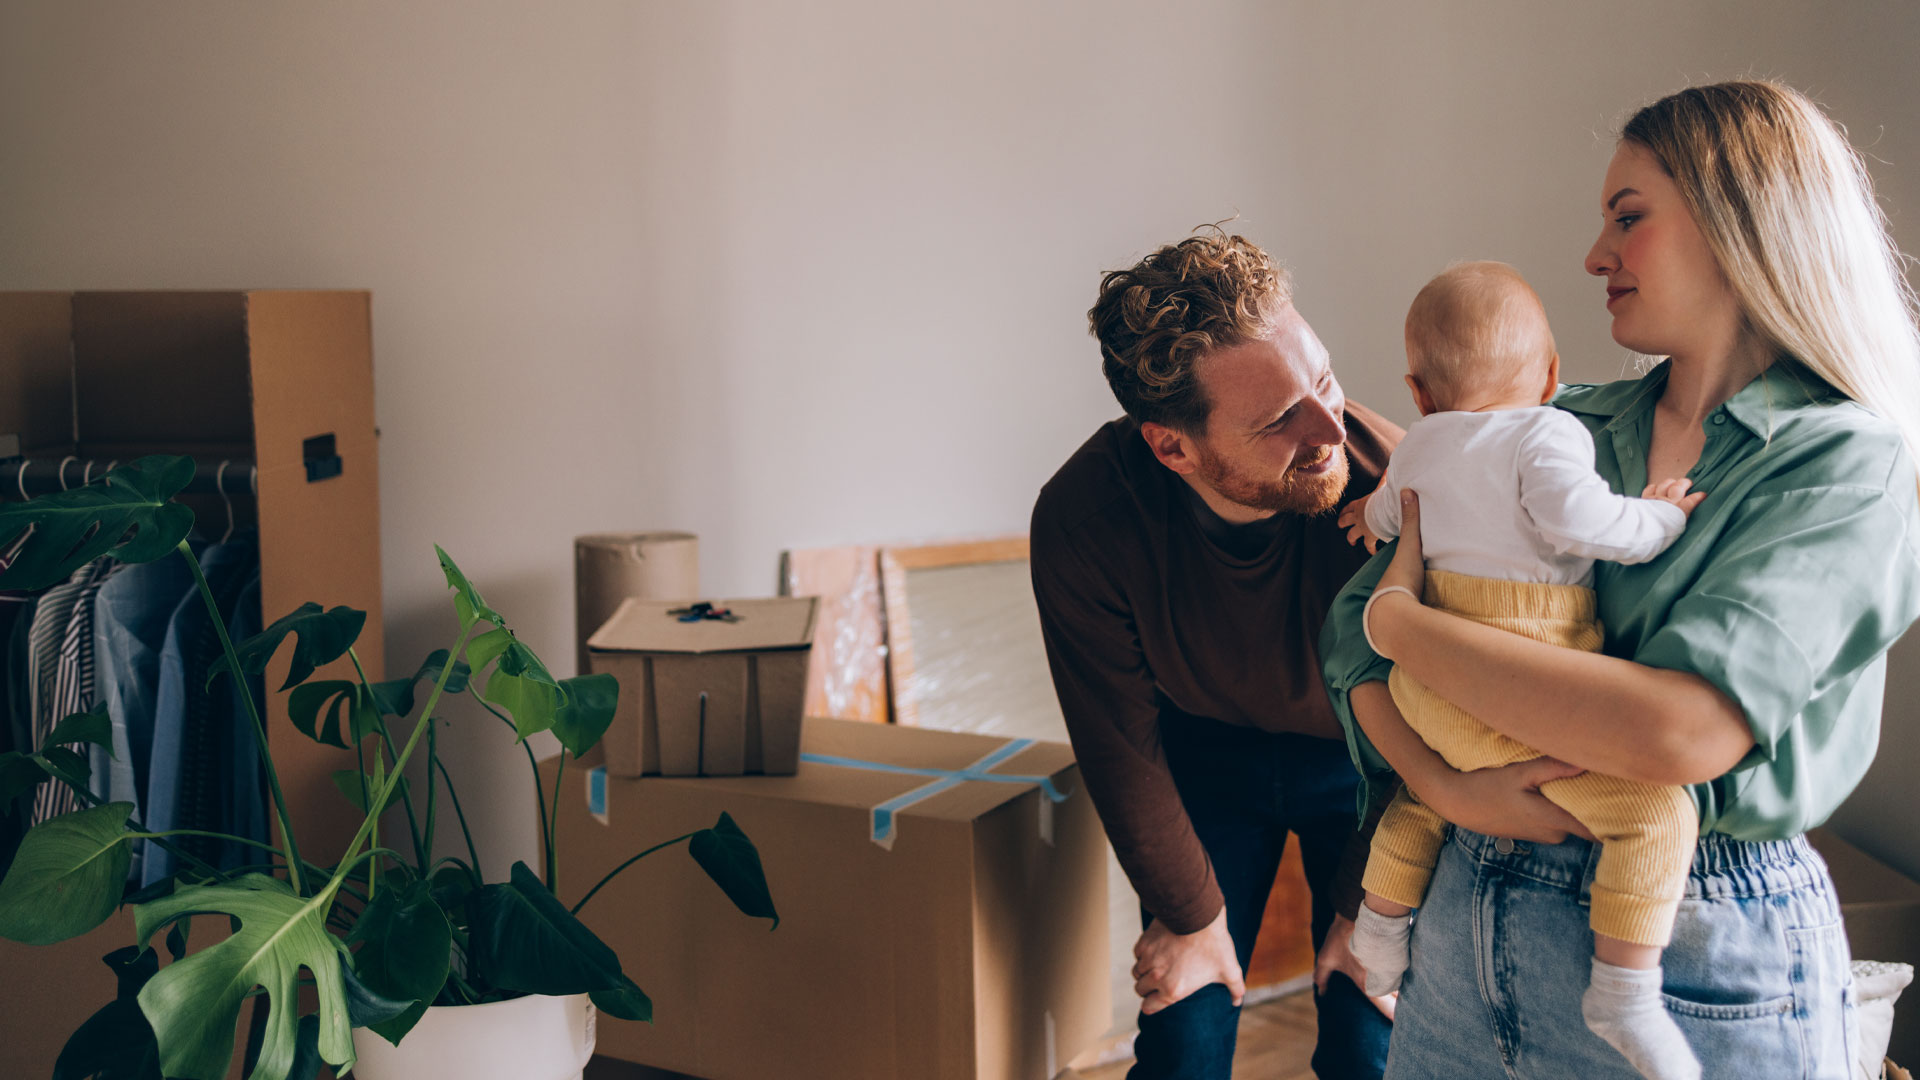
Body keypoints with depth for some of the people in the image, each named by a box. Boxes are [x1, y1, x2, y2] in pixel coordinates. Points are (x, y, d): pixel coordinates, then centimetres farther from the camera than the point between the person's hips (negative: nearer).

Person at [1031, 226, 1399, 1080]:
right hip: (1206, 748, 1)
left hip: (1358, 757, 0)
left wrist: (1372, 908, -8)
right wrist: (1190, 912, -4)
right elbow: (1123, 746, -14)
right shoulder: (1082, 525, -32)